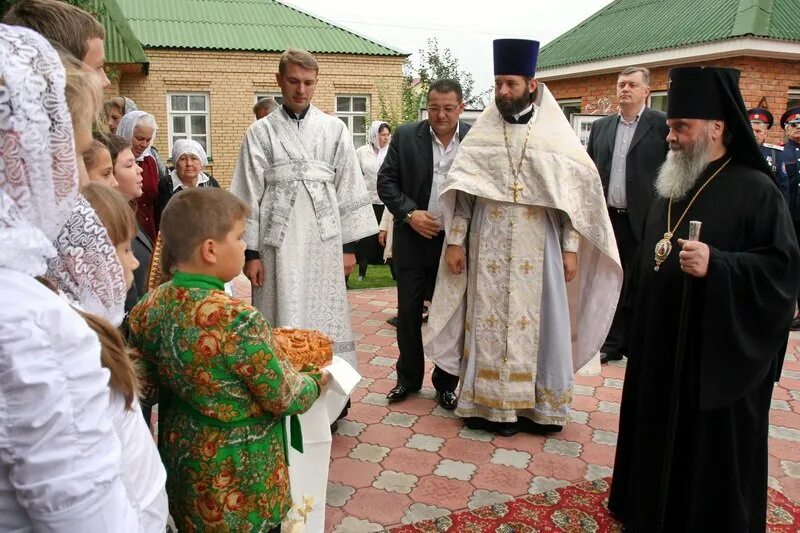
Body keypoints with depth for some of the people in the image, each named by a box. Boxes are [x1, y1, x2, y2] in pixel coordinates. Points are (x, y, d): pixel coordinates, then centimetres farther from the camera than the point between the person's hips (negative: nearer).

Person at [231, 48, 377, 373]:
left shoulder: (334, 129, 7)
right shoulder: (260, 132, 3)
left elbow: (348, 187, 6)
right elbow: (248, 194, 2)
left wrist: (348, 245, 3)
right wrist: (250, 252, -2)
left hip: (324, 239, 1)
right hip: (279, 240, -1)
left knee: (325, 322, 6)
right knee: (282, 325, 3)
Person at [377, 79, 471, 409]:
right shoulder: (406, 136, 0)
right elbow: (386, 181, 1)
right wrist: (409, 213, -13)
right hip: (412, 239, 1)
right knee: (408, 313, 9)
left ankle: (446, 384, 25)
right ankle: (408, 378, 28)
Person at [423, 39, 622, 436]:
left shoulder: (557, 136, 0)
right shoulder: (480, 135, 4)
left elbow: (574, 196, 0)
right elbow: (461, 193, 4)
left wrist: (571, 249, -5)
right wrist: (455, 242, -3)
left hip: (538, 250, -1)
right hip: (488, 249, 1)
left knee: (537, 324, 5)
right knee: (487, 324, 4)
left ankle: (536, 405, 20)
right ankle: (487, 403, 17)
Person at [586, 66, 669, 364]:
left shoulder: (662, 125, -3)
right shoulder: (601, 126, 11)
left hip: (644, 221, -4)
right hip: (607, 218, 4)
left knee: (639, 286, 6)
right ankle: (612, 343, 22)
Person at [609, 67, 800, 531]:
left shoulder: (756, 191, -13)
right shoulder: (671, 190, 10)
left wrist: (716, 266, -31)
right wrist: (639, 332, 19)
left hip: (718, 357, -7)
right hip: (661, 351, 7)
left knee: (710, 452, 7)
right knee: (660, 442, 18)